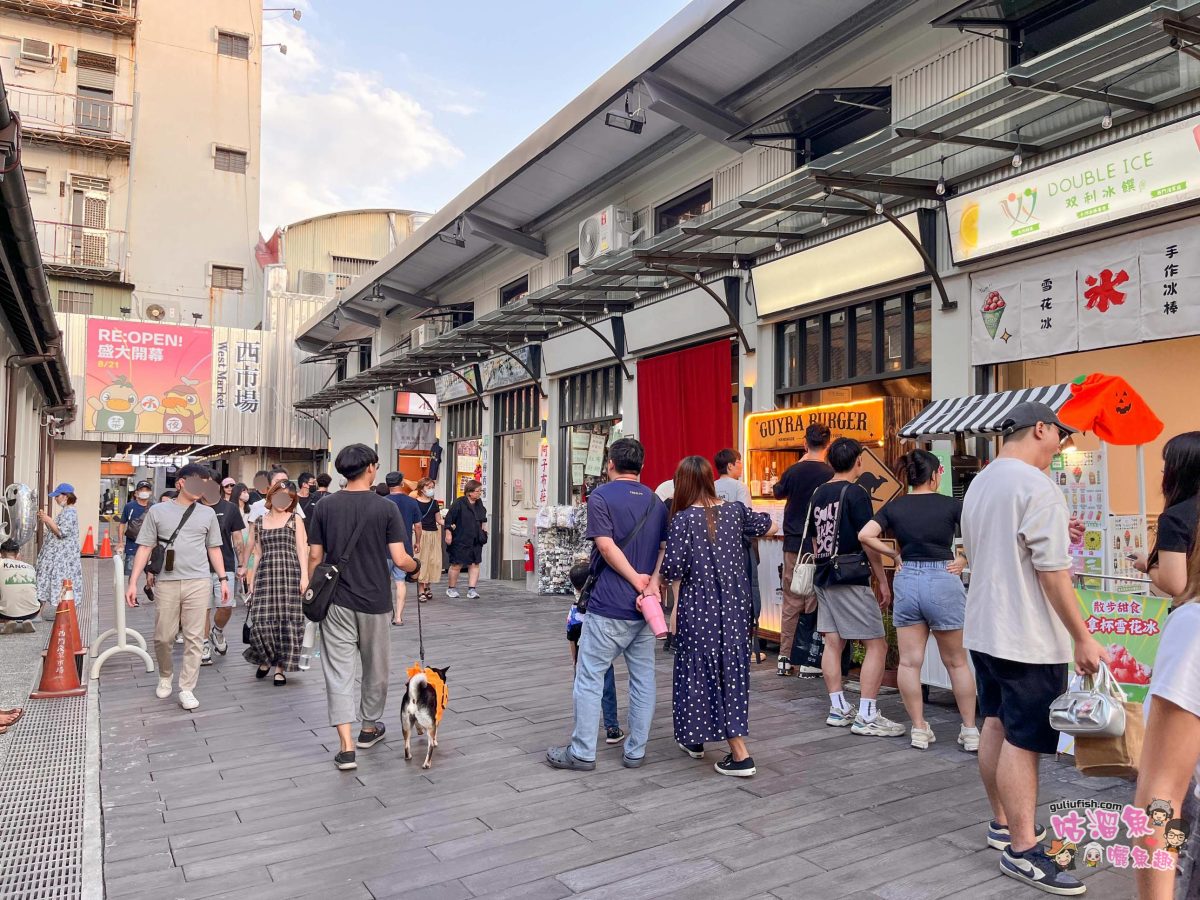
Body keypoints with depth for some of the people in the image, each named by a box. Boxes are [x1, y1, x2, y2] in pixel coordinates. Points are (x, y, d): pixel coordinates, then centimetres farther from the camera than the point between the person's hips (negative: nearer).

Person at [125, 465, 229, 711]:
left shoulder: (207, 513, 10)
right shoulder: (157, 511, 5)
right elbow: (144, 548, 4)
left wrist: (222, 579, 9)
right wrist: (133, 582, -2)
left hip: (198, 582, 1)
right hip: (166, 582, -1)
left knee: (194, 638, 0)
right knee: (163, 637, 6)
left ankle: (186, 689, 9)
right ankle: (165, 677, 33)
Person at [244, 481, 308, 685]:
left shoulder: (295, 520, 7)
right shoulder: (260, 522, 15)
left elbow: (301, 549, 1)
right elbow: (258, 553, 18)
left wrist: (304, 575, -8)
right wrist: (252, 578, 12)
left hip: (289, 574, -2)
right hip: (265, 574, 2)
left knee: (287, 621, -4)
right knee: (261, 620, -6)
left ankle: (281, 667, 7)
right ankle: (265, 659, 19)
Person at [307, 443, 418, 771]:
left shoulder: (324, 506, -2)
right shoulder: (386, 508, -9)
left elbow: (315, 557, 0)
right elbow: (400, 559, -13)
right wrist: (416, 566, 9)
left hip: (336, 601, 1)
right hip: (374, 601, -1)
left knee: (339, 670, 2)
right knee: (375, 668, 18)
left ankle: (346, 746, -4)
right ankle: (370, 728, 34)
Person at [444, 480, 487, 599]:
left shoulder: (479, 503, 8)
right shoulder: (459, 503, -13)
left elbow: (483, 517, 27)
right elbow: (449, 519, -12)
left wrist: (484, 526, 17)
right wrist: (448, 533, -13)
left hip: (476, 541, 6)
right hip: (460, 540, -6)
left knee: (474, 564, 1)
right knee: (457, 565, 3)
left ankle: (471, 589, 5)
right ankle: (451, 588, 20)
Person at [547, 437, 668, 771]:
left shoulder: (601, 496, -7)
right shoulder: (656, 502, 11)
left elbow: (606, 546, -16)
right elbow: (665, 549, 4)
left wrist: (636, 580, -10)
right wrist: (652, 584, -9)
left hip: (609, 605, -6)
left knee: (589, 678, 4)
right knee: (643, 678, 11)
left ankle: (582, 752, 9)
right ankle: (635, 752, 19)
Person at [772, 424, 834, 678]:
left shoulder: (793, 470, -1)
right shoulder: (830, 475, -11)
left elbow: (778, 492, 19)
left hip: (793, 544, 3)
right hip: (819, 546, -3)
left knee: (791, 602, 11)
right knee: (815, 603, 4)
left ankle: (785, 658, 15)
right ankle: (809, 661, 7)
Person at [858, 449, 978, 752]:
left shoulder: (894, 507, 3)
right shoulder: (950, 505, -4)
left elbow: (865, 535, -7)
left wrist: (894, 554, 5)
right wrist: (963, 560, 1)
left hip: (907, 581, 2)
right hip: (943, 580, -2)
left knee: (910, 662, 8)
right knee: (956, 662, 12)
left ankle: (919, 730, 15)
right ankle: (970, 731, 18)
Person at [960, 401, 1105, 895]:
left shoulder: (979, 484, 12)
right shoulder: (1037, 487, -17)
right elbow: (1052, 573, -20)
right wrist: (1084, 639, -14)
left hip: (984, 629, 9)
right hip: (1027, 638, -9)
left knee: (995, 727, 17)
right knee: (1022, 741, -1)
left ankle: (1003, 824, 31)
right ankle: (1022, 850, 8)